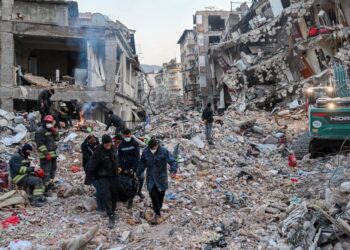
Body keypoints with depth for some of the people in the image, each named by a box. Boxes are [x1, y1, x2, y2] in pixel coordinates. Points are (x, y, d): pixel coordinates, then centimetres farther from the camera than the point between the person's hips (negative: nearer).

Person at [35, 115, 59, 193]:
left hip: (53, 154, 9)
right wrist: (46, 154, -22)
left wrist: (54, 131, -7)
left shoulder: (51, 130, 16)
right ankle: (45, 188, -9)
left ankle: (50, 183, 36)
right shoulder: (40, 131, -12)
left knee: (53, 168, 21)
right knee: (46, 171, -11)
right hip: (45, 155, -9)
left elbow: (57, 138, 9)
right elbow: (40, 144, -17)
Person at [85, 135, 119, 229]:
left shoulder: (112, 148, -2)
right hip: (102, 177, -6)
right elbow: (92, 166, -19)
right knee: (106, 195, -13)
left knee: (114, 194, 13)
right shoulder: (98, 151, -21)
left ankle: (113, 211, 33)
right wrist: (88, 179, -17)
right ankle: (111, 217, -11)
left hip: (113, 175, 6)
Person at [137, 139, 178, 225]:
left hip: (161, 178, -1)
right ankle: (158, 214, 4)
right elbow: (142, 164, 9)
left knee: (160, 195, 11)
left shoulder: (164, 152, -17)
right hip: (151, 178, 1)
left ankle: (157, 212, 33)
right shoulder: (145, 152, -6)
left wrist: (173, 171, -39)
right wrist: (138, 174, 17)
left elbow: (173, 161, -20)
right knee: (153, 195, -9)